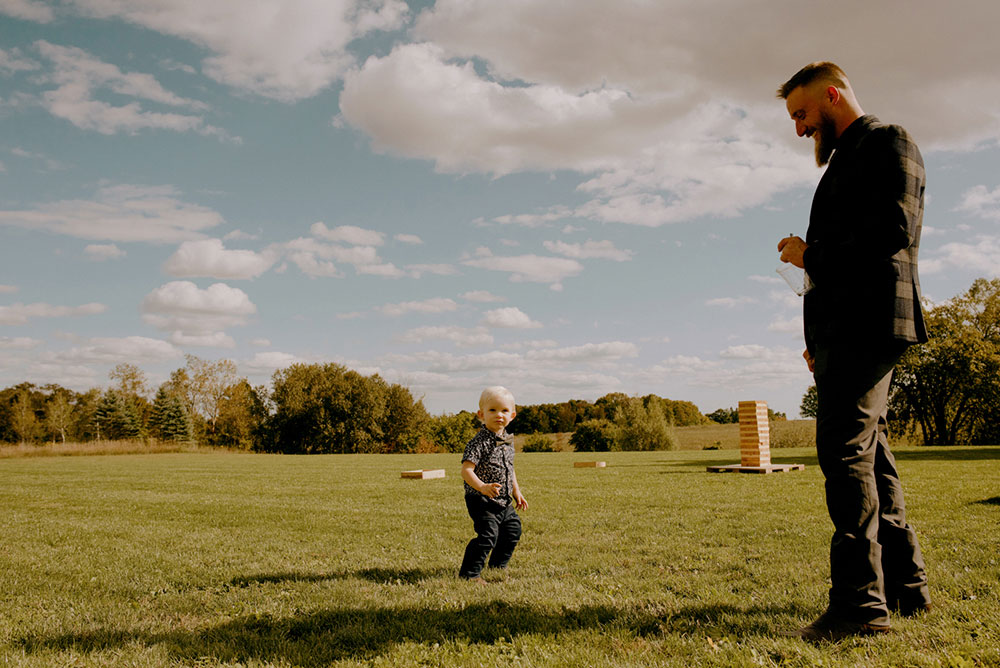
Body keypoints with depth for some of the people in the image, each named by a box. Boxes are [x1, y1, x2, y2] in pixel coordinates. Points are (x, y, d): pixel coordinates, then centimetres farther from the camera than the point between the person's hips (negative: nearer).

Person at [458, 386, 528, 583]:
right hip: (482, 501, -9)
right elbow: (466, 470, -27)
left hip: (504, 502, 9)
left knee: (512, 532, 20)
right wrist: (482, 487, -42)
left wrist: (516, 492, 19)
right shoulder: (480, 442, -19)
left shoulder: (508, 441, 8)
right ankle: (469, 573, -6)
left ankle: (498, 567, 40)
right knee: (488, 535, -18)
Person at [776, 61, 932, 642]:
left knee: (846, 451, -14)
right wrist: (820, 340, 17)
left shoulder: (888, 142, -1)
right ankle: (905, 586, 20)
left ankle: (861, 603, -12)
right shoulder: (847, 159, 27)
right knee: (868, 454, 11)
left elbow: (894, 231, -17)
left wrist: (812, 256, -8)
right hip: (842, 331, 10)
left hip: (868, 326, -10)